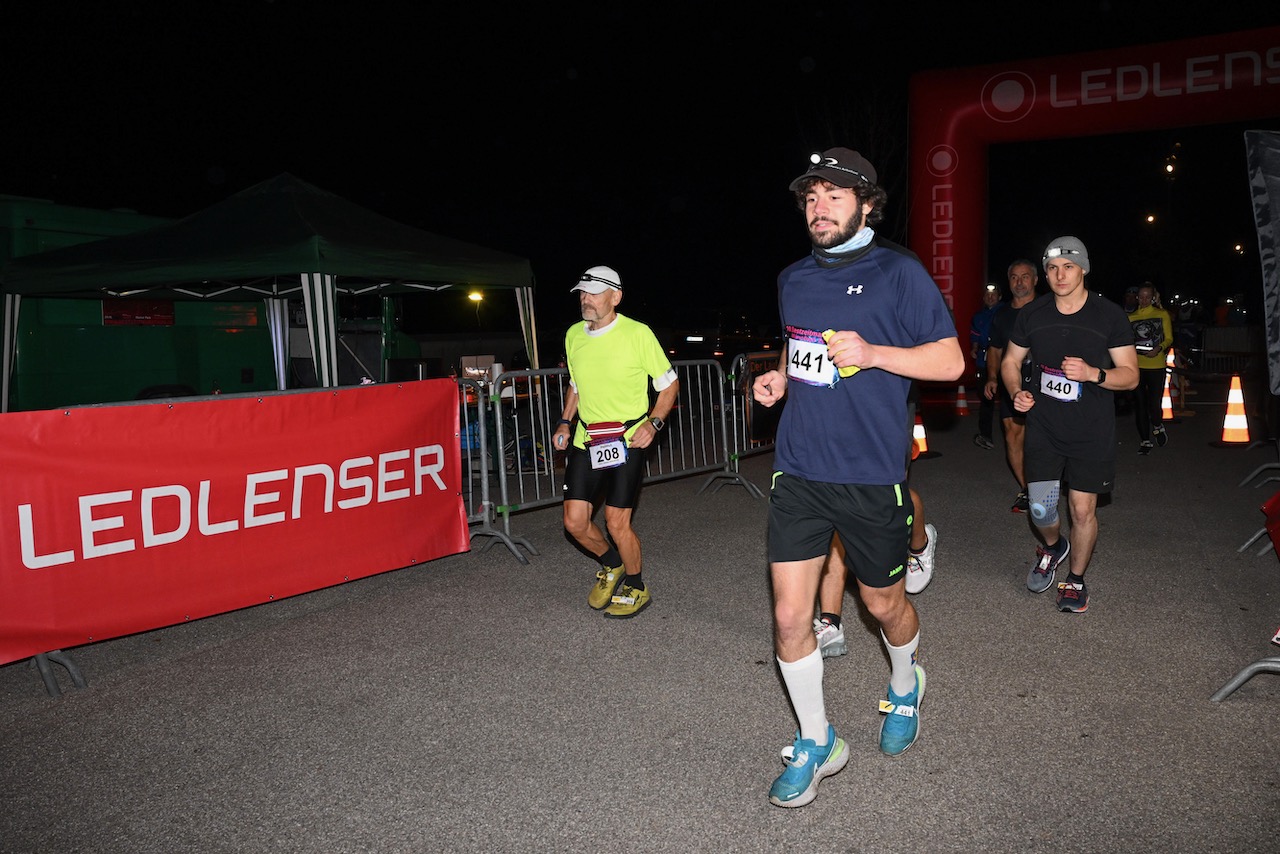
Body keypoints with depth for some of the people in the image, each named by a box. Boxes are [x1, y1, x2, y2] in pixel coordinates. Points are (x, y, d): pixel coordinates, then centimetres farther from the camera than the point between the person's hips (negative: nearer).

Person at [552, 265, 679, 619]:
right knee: (575, 521, 1)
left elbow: (669, 383, -2)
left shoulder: (638, 334, -11)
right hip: (585, 440, 5)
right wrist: (565, 423, 10)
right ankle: (612, 565, 32)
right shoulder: (574, 335, 6)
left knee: (616, 522, -6)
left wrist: (653, 422, -15)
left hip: (627, 440, -5)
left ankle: (636, 588, 20)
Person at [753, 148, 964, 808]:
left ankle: (905, 687, 49)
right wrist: (779, 377, 4)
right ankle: (816, 743, 22)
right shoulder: (793, 278, 11)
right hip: (798, 473, 4)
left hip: (870, 477, -4)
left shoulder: (898, 272, -6)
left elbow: (950, 361, -7)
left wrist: (872, 353, -21)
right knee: (789, 617, 1)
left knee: (884, 605, 15)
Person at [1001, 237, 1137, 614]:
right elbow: (1010, 361, 12)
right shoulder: (1032, 314, 0)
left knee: (1083, 509, 2)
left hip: (1092, 431, -1)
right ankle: (1053, 546, 35)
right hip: (1044, 427, 2)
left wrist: (1094, 373, -24)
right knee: (1040, 509, 0)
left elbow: (1130, 374, -4)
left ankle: (1076, 579, 25)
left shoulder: (1110, 315, -6)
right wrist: (1017, 392, -9)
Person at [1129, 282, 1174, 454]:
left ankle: (1157, 427, 26)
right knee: (1140, 404, 4)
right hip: (1136, 365, 2)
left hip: (1156, 365, -2)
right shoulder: (1131, 317, 12)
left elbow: (1169, 338, 3)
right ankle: (1145, 441, 14)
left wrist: (1159, 348, -17)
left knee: (1154, 404, -7)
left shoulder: (1162, 314, 7)